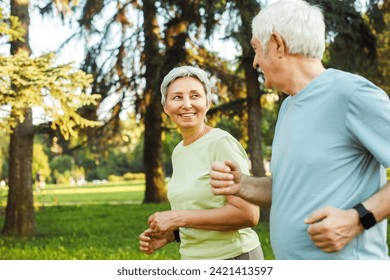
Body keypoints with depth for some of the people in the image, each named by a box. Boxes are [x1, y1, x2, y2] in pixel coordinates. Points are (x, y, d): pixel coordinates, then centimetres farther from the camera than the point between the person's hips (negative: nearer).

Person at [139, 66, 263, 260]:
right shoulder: (178, 152, 7)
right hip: (192, 258, 7)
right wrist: (169, 235, -1)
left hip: (232, 256, -7)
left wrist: (179, 218, -21)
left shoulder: (222, 142, -15)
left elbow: (247, 214, -22)